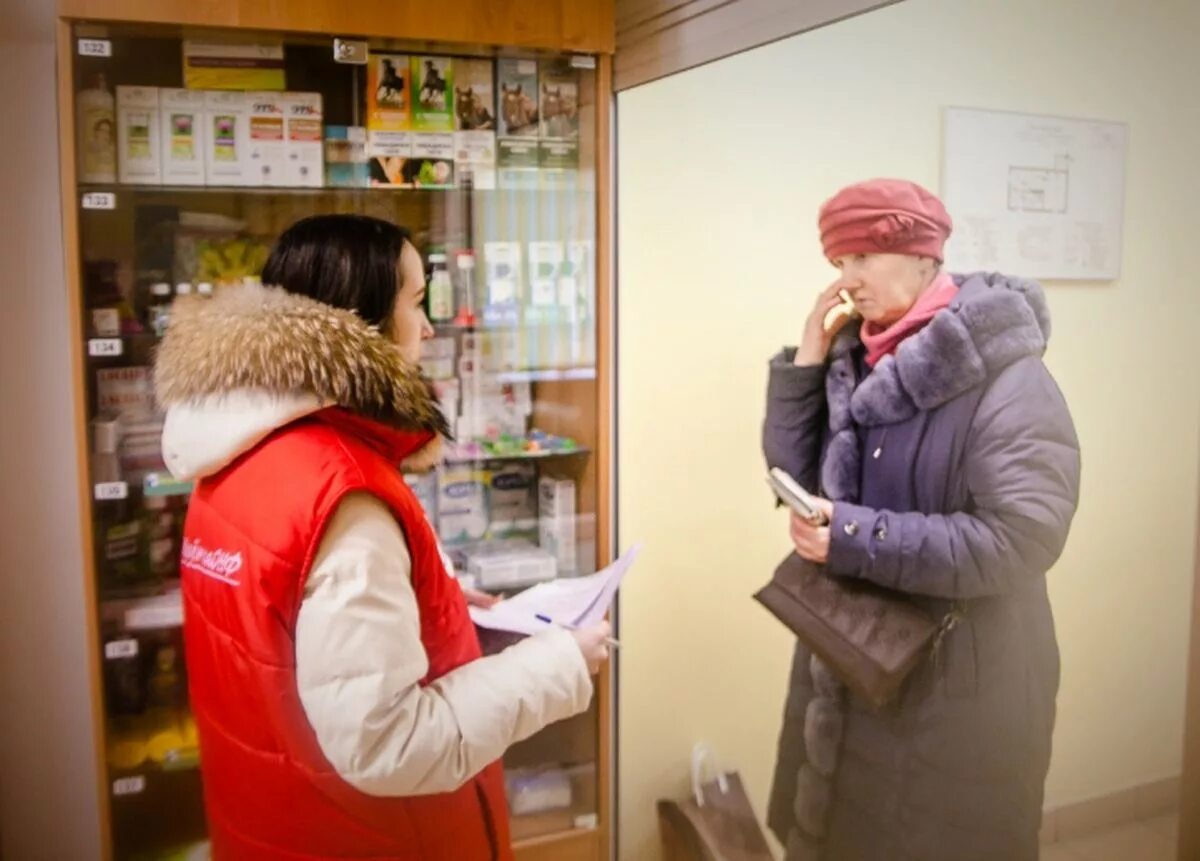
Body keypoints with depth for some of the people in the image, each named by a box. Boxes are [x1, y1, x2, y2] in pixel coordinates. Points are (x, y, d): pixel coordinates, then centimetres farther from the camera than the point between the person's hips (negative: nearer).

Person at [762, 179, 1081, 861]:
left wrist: (857, 539, -27)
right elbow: (798, 476, 4)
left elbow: (1018, 542, -25)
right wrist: (808, 357, -5)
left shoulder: (1008, 381, -19)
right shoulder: (859, 359, 4)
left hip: (960, 682, -7)